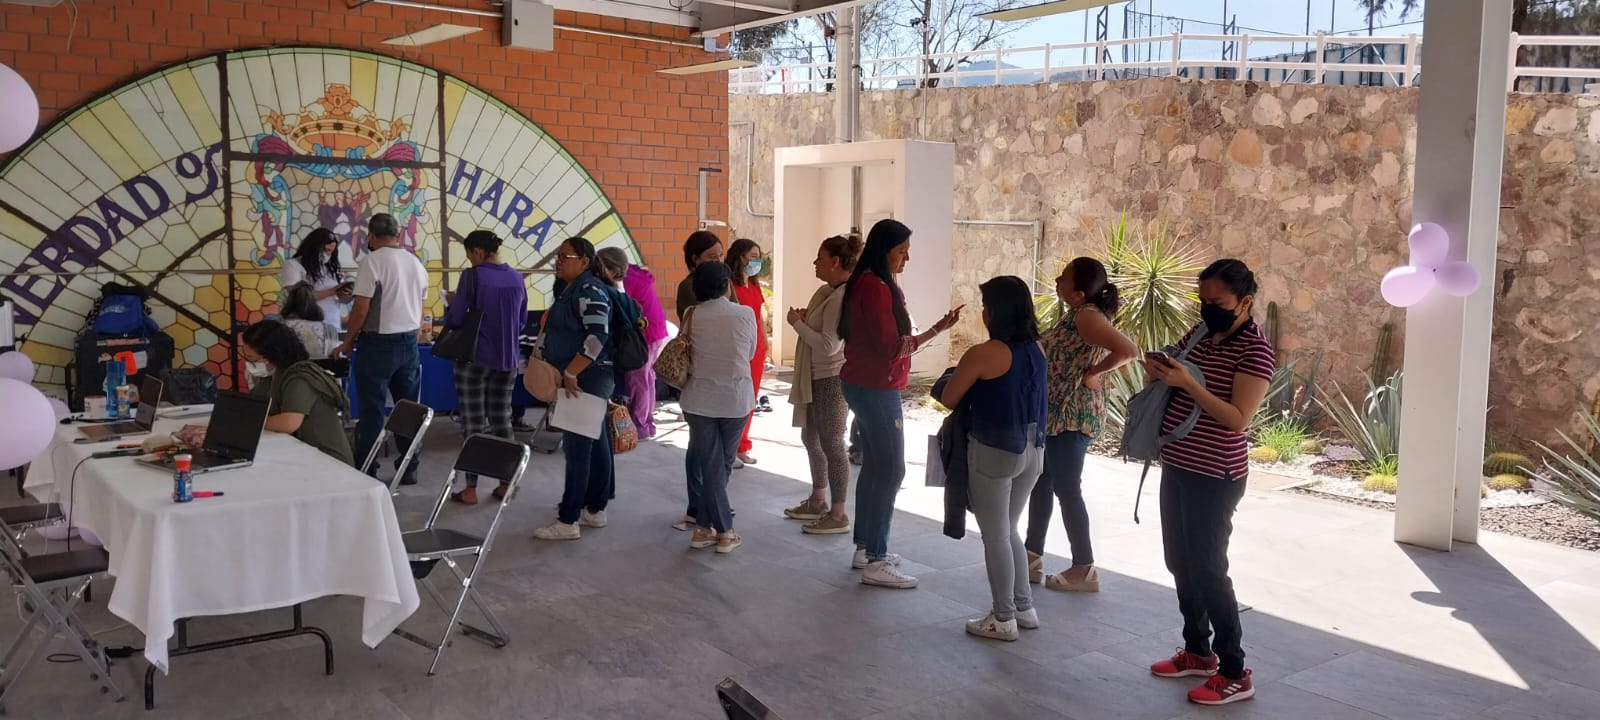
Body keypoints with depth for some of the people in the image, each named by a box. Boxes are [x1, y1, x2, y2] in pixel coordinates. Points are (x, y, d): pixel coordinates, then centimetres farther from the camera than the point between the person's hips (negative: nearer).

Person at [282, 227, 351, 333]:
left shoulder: (331, 267, 14)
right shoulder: (293, 265, -1)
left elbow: (344, 299, 14)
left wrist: (347, 293, -10)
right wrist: (332, 291, -16)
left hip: (333, 328, 5)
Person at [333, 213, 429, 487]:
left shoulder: (373, 261, -12)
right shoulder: (416, 263, 9)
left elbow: (361, 309, -15)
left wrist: (348, 341, -2)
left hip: (378, 343, -6)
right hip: (409, 342, 6)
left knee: (371, 410, 2)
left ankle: (366, 472, 8)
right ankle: (409, 468, 16)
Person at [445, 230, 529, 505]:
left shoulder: (473, 276, -12)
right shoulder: (517, 278, 5)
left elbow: (455, 320, -11)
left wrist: (452, 303, 9)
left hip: (475, 358, -5)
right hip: (508, 359, 5)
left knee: (474, 424, 1)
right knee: (502, 420, 12)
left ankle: (470, 489, 6)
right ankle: (505, 483, 17)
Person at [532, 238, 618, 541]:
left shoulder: (589, 290, -16)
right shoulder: (573, 289, 16)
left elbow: (598, 336, -27)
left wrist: (570, 373, -24)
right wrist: (566, 375, 17)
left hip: (586, 379, -10)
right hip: (584, 379, 10)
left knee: (578, 447, -7)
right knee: (594, 445, 13)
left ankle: (567, 522, -3)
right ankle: (595, 510, 21)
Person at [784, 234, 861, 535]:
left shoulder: (842, 297, -20)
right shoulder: (826, 291, 9)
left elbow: (828, 345, -26)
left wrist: (797, 323, -16)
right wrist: (804, 318, 0)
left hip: (833, 380, -10)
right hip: (816, 378, 10)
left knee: (832, 444, -3)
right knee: (811, 438, 20)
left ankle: (838, 515, 6)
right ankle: (818, 501, 34)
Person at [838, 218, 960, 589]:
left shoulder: (867, 283, 14)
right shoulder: (876, 287, -18)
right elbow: (892, 347, -20)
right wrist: (937, 330, -16)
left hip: (866, 385, 11)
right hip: (876, 388, -11)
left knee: (874, 465, 14)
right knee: (891, 470, -8)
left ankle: (865, 547, 22)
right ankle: (875, 563, -6)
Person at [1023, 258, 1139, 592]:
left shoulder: (1086, 316, -20)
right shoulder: (1077, 314, 9)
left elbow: (1128, 350, -31)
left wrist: (1092, 373, -21)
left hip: (1072, 416, -10)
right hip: (1056, 414, 10)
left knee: (1067, 490, -2)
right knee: (1040, 483, 17)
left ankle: (1084, 570, 9)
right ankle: (1032, 558, 28)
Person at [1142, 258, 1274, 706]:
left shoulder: (1255, 350, -15)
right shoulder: (1198, 335, 8)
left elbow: (1238, 419, -22)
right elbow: (1174, 392, 17)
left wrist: (1187, 383, -29)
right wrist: (1159, 373, -6)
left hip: (1214, 477, -8)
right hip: (1177, 467, 8)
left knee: (1207, 569, -5)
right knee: (1180, 563, 14)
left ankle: (1235, 674, 6)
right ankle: (1198, 652, 29)